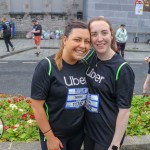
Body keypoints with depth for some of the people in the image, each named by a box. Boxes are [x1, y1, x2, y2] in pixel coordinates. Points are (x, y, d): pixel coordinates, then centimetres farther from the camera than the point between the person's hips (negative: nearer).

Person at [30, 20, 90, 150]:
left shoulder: (85, 66, -5)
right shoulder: (47, 66, -20)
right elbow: (37, 105, -17)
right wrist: (50, 137, -13)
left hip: (79, 132, 5)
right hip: (55, 134, -4)